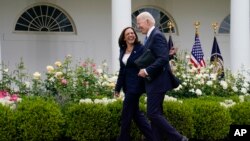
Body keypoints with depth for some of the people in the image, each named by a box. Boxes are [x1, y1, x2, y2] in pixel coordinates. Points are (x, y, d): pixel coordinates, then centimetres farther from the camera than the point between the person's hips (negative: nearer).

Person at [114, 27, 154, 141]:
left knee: (126, 115, -1)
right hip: (127, 86, 7)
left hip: (136, 85, -7)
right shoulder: (123, 50, 10)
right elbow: (122, 70, 14)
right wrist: (118, 88, 14)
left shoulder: (141, 49, -9)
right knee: (135, 113, 11)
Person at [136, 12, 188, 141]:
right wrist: (144, 70, 9)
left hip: (157, 82, -10)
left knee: (153, 114, -11)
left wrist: (147, 71, -21)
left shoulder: (157, 35, -14)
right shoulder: (151, 37, 16)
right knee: (155, 114, 9)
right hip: (154, 82, 10)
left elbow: (163, 59, -24)